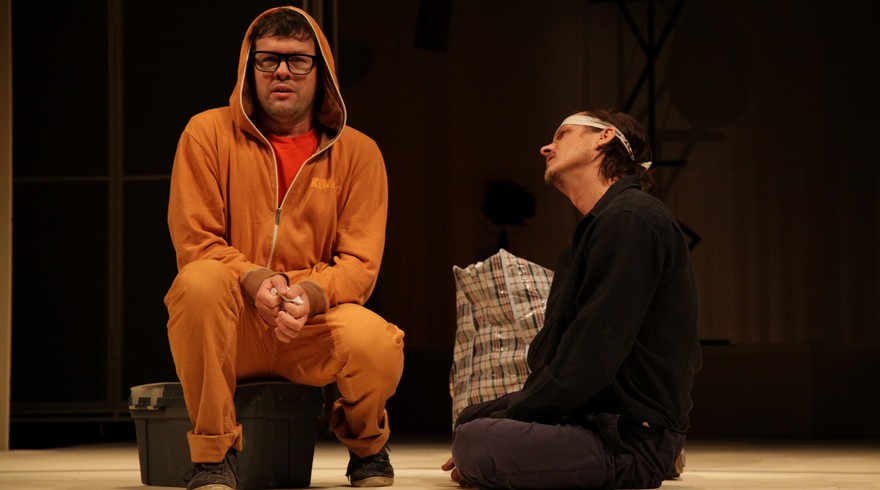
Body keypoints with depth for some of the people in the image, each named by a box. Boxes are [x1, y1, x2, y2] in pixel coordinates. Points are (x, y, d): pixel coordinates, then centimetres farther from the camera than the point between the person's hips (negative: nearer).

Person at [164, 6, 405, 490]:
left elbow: (360, 264, -3)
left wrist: (309, 294, -25)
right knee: (201, 282, -34)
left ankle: (367, 447, 7)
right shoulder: (209, 133, 0)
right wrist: (254, 282, -24)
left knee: (376, 341, -32)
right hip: (234, 328, -1)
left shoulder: (357, 152, 3)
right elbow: (195, 245, -4)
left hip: (314, 323, 1)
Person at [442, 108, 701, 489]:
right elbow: (551, 355, 16)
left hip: (631, 440, -11)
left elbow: (588, 361, -21)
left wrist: (507, 418, -12)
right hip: (595, 417, 11)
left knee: (475, 443, -29)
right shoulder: (596, 227, 20)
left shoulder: (631, 219, -15)